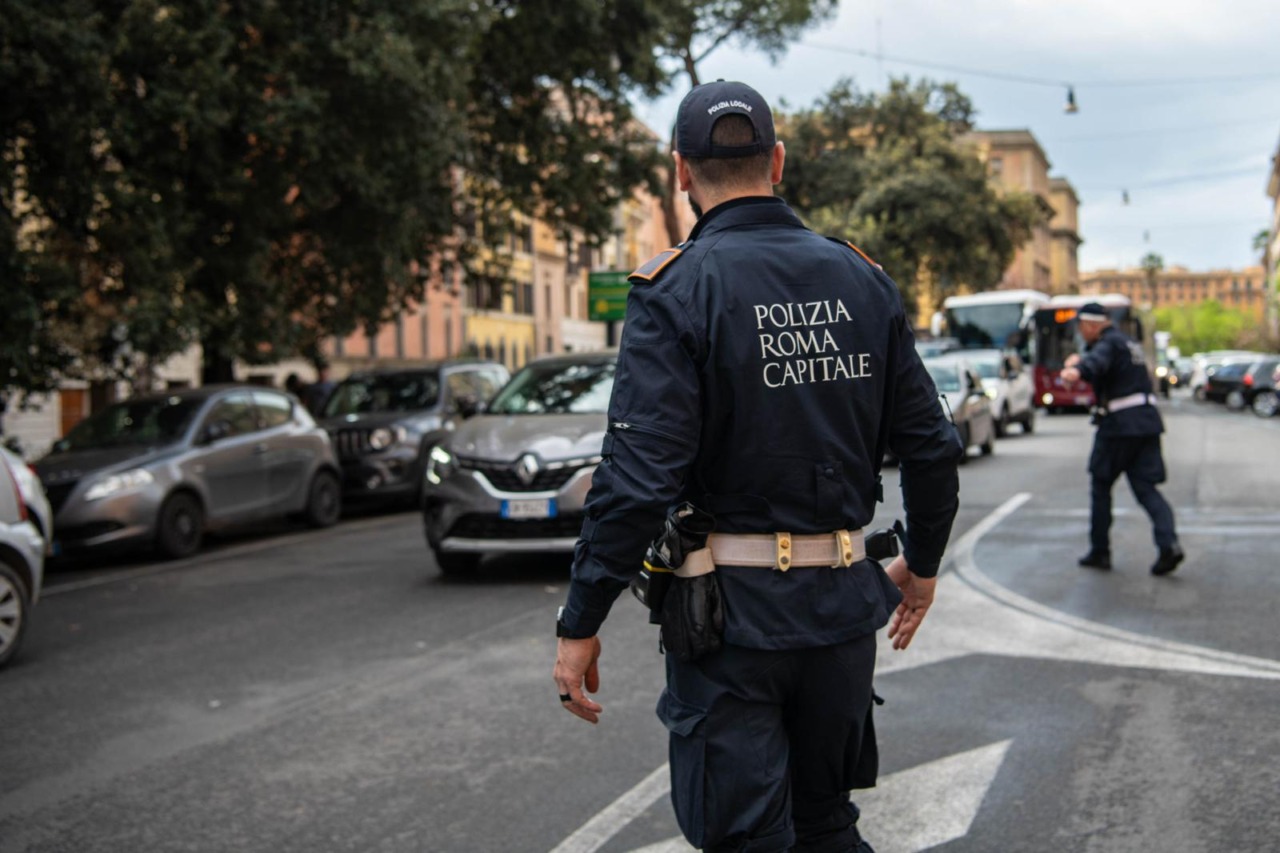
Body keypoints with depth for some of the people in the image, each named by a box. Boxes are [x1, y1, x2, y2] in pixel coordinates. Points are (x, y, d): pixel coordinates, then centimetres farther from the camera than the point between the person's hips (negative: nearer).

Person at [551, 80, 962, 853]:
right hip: (845, 603, 5)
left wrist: (580, 624, -12)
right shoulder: (862, 279, 4)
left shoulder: (676, 290, -12)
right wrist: (922, 565, 21)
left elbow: (638, 479, -20)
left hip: (731, 613, -5)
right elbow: (932, 447, 6)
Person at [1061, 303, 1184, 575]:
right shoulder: (1127, 343, 21)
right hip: (1147, 421, 8)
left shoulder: (1109, 343, -9)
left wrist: (1077, 370, -52)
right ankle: (1169, 544, -17)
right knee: (1146, 487, 2)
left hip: (1120, 423, -8)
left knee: (1100, 486, 6)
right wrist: (1079, 361, 25)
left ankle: (1100, 551, 11)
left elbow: (1097, 361, -33)